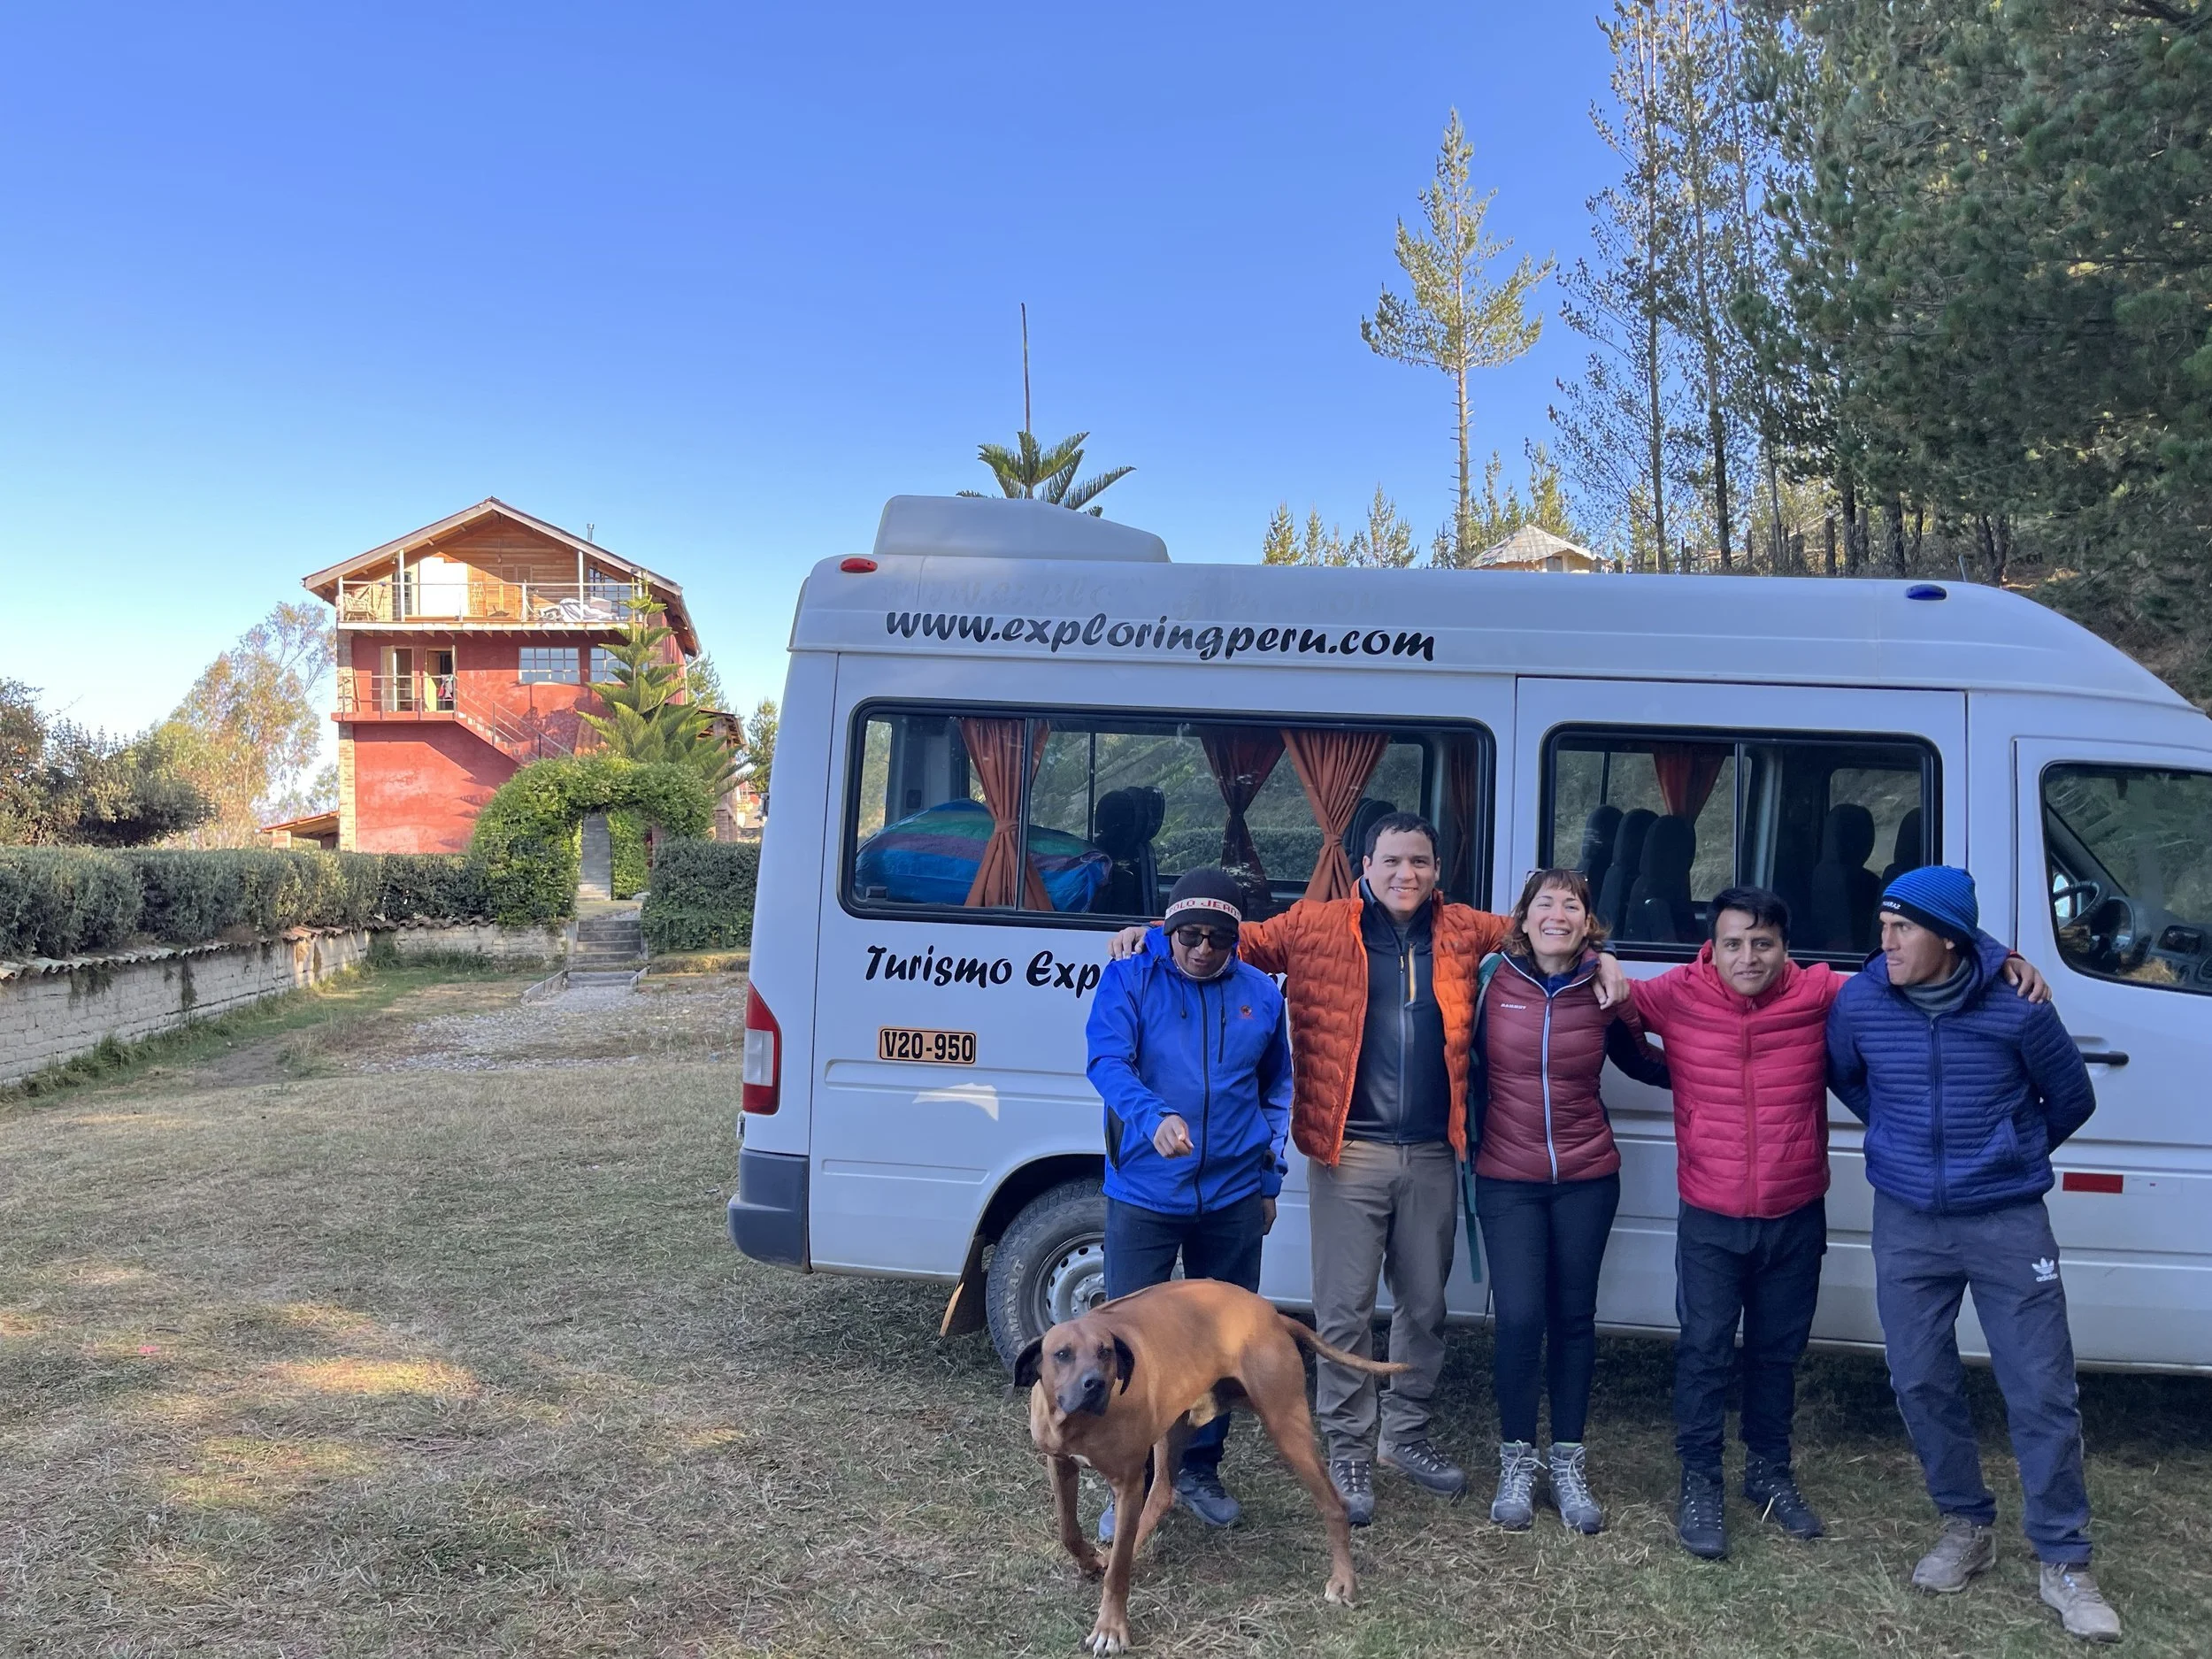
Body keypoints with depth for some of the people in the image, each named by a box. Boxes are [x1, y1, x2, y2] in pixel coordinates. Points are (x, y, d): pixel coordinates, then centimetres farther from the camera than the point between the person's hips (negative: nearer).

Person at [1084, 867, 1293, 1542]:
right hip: (1144, 1196, -3)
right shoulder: (1130, 979, -6)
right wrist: (1154, 1116, -38)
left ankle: (1199, 1469, 32)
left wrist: (1269, 1177, 13)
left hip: (1234, 1199, 3)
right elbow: (1106, 1061, -20)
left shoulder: (1261, 994, 5)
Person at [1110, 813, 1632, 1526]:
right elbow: (1236, 940, 5)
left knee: (1424, 1306, 15)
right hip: (1349, 1153, -3)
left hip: (1432, 1155, 3)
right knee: (1345, 1311, 2)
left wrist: (1599, 958, 7)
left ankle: (1404, 1435, 34)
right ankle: (1348, 1452, 18)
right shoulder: (1316, 926, 0)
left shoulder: (1462, 931, 9)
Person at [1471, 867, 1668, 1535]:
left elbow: (1641, 1064, 10)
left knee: (1574, 1317, 9)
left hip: (1587, 1178, 1)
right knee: (1519, 1317, -6)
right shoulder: (1492, 979, -7)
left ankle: (1567, 1462, 26)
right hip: (1507, 1179, -1)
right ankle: (1516, 1460, 16)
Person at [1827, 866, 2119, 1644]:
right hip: (1907, 1224, 2)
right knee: (1921, 1383, 9)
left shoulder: (2016, 1007, -15)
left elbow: (2072, 1097, 4)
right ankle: (1967, 1526, 29)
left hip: (2008, 1221, -2)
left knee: (2042, 1393, 2)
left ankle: (2064, 1563, 16)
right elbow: (1841, 1077, 14)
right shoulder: (1859, 1002, -9)